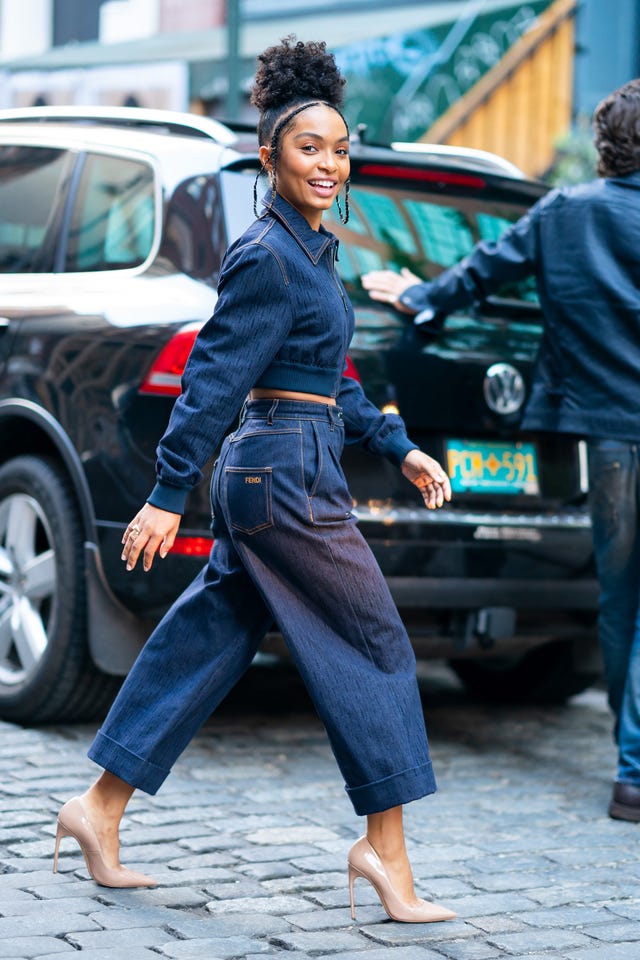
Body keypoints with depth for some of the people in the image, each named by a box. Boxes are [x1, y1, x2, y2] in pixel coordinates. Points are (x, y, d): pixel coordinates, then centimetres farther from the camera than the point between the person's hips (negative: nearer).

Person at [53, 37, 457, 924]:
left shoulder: (310, 249, 15)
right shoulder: (266, 259, -15)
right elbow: (215, 378, -17)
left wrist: (399, 448, 18)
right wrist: (167, 496, -17)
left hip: (263, 475, 10)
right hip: (286, 476, -10)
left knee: (205, 642, 13)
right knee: (375, 645, -2)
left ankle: (100, 809, 19)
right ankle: (384, 849, 6)